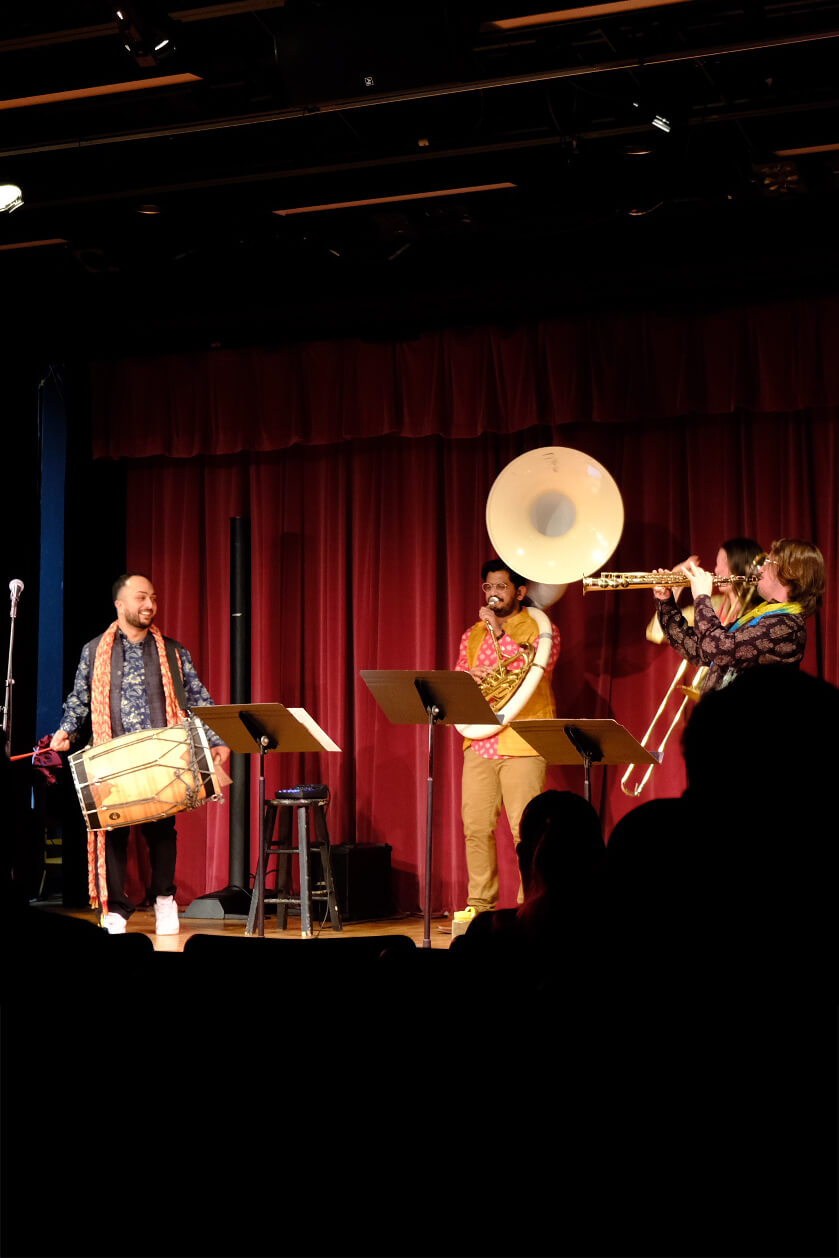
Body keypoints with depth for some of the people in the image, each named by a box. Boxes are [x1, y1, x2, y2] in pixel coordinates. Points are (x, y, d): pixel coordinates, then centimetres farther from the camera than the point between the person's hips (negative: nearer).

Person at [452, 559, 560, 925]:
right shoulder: (473, 633, 20)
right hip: (479, 742, 5)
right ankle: (480, 903, 10)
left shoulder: (539, 628, 4)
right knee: (476, 827, 1)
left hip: (522, 743, -5)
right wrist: (470, 676, -6)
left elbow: (538, 667, -13)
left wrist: (500, 633, -14)